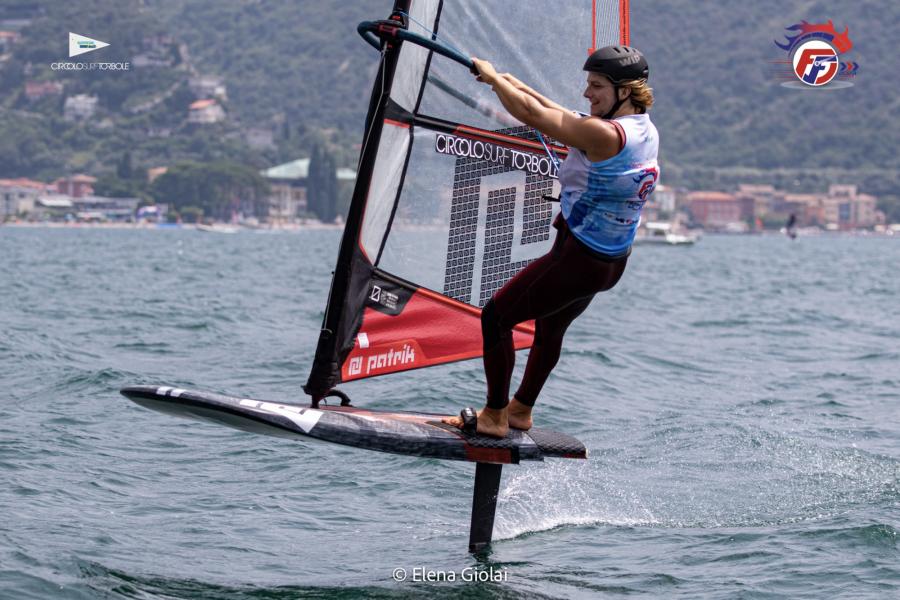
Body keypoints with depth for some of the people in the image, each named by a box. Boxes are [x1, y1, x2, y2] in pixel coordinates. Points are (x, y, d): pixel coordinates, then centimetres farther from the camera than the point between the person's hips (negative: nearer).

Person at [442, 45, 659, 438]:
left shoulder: (605, 135, -26)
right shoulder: (646, 132, 1)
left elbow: (531, 114, -20)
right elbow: (567, 121, 13)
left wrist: (493, 76, -5)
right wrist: (518, 85, 14)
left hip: (576, 261, -9)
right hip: (613, 262, 9)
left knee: (495, 316, 7)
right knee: (551, 325, 31)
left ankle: (493, 417, 16)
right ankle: (521, 410, 47)